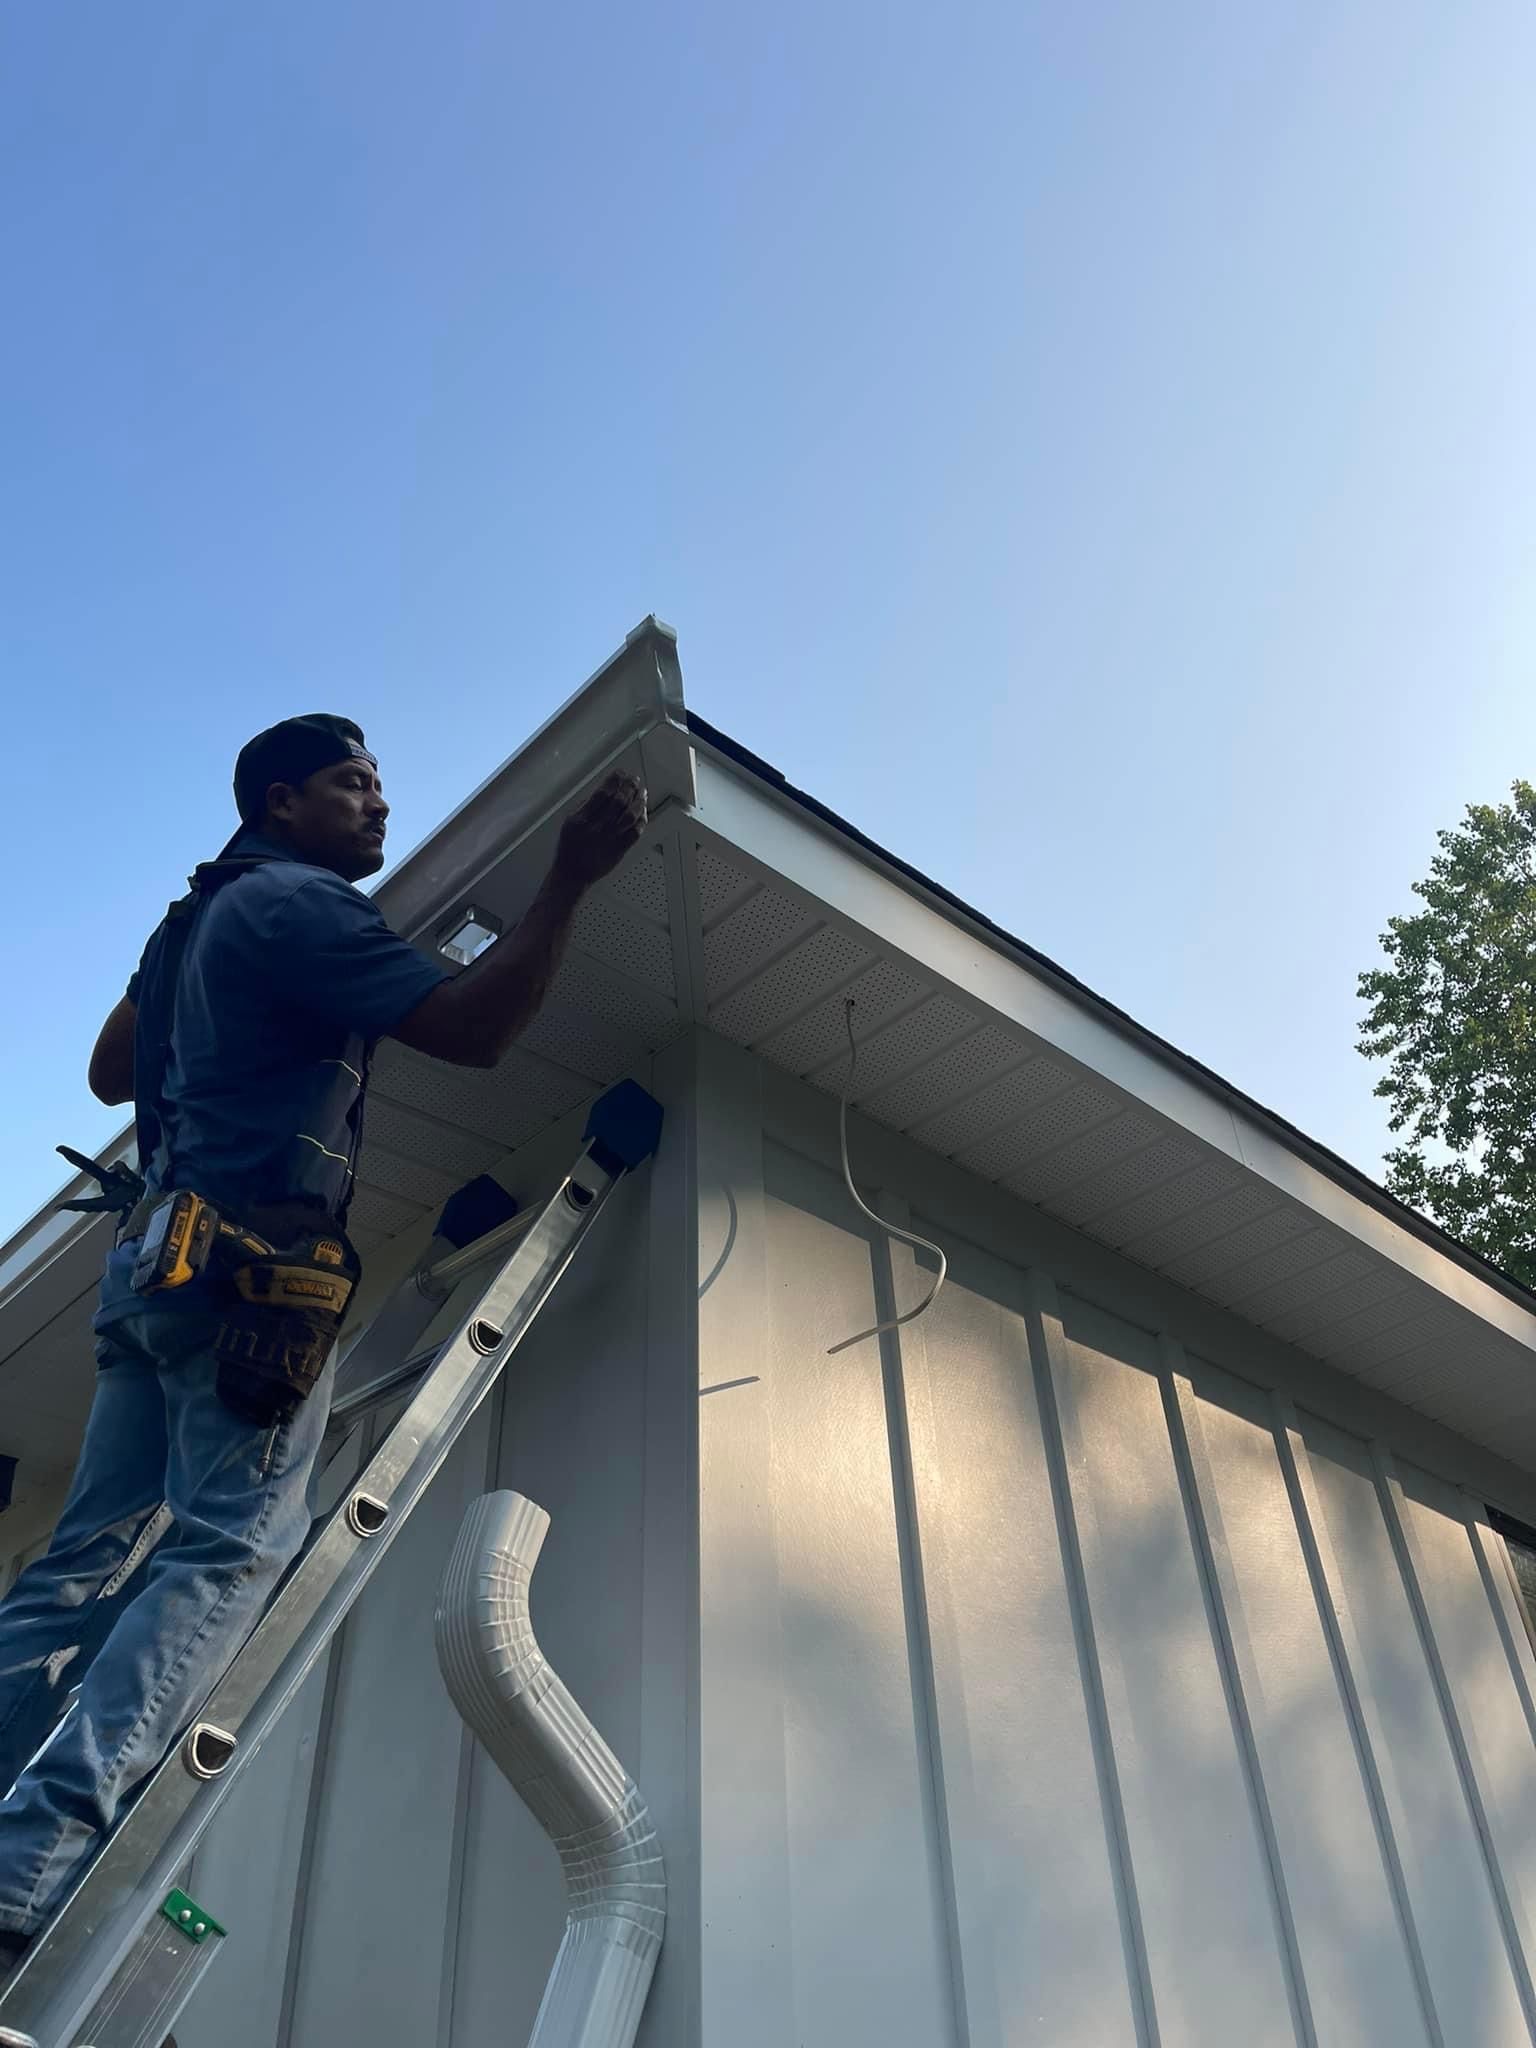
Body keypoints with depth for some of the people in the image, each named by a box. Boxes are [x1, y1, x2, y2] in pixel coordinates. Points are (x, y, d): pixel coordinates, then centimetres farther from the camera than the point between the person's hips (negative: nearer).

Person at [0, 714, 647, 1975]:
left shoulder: (196, 919, 25)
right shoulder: (301, 904, -4)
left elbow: (111, 1073, 33)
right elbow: (473, 1029, -13)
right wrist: (571, 879, -12)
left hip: (156, 1256, 9)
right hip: (255, 1258, -9)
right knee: (230, 1550, -11)